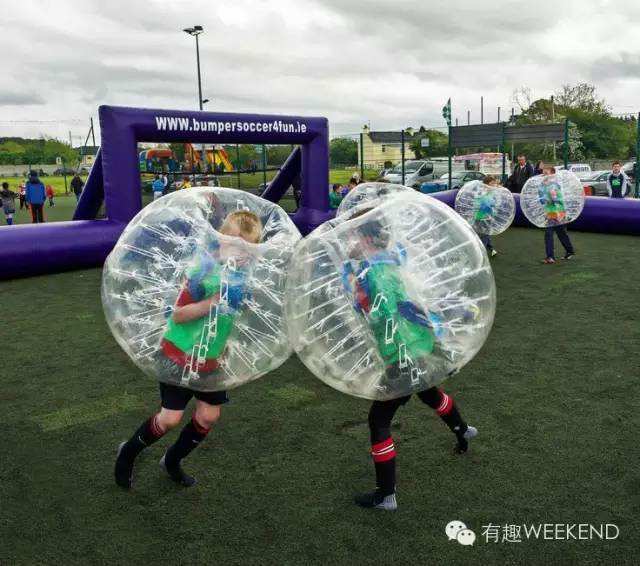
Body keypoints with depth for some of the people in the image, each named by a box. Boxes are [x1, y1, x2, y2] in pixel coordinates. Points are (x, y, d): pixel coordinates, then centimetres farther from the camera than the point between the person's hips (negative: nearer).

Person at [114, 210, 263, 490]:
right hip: (179, 354, -5)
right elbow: (178, 315, -21)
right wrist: (213, 302, -31)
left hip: (211, 358, 6)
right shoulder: (204, 269, -23)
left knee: (209, 415, 7)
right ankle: (128, 452, 26)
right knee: (171, 418, -3)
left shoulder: (246, 273, -6)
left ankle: (172, 461, 33)